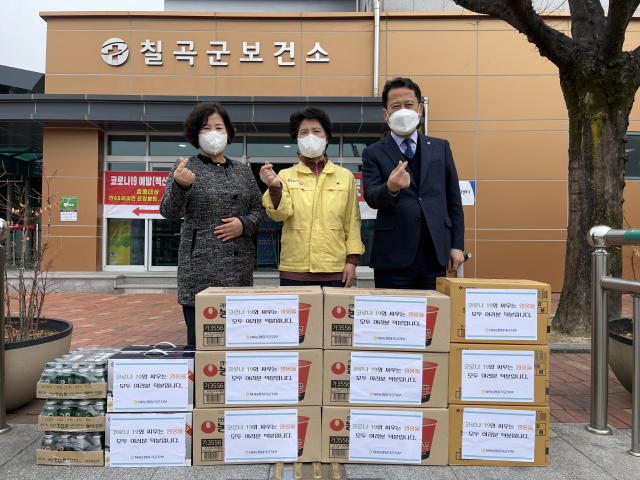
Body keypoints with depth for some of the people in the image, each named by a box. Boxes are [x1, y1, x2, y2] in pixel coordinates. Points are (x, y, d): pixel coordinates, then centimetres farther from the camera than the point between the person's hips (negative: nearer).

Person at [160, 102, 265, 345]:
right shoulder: (185, 168, 2)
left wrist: (244, 224, -5)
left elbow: (258, 209, 16)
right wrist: (180, 186, -28)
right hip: (199, 268, -3)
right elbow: (170, 212, -7)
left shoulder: (243, 171, 13)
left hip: (239, 269, 3)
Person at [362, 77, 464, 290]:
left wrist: (457, 245, 5)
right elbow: (371, 197, -9)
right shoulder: (373, 153, 5)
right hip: (393, 257, -2)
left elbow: (453, 200, 12)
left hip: (436, 255, 2)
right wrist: (391, 189, -31)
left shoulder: (441, 147, 13)